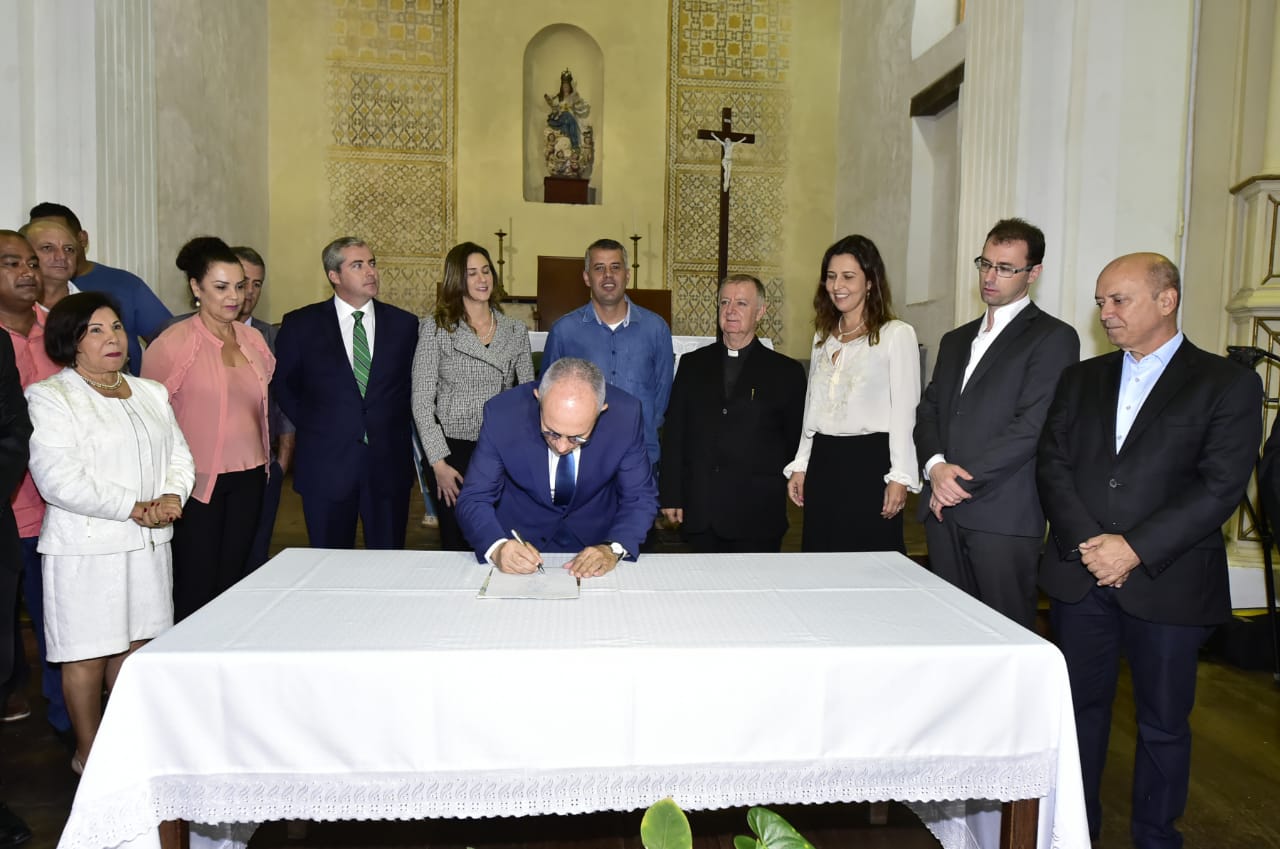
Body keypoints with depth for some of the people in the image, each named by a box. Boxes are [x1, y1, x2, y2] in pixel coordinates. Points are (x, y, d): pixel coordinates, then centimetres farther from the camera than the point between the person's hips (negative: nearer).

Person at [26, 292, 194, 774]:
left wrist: (172, 498, -9)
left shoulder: (151, 394, 14)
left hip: (149, 544, 5)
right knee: (88, 653, 4)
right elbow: (59, 481, -15)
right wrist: (134, 509, -15)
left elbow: (180, 457, 12)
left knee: (136, 644, 12)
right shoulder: (49, 398, -6)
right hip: (86, 548, -5)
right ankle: (88, 752, 21)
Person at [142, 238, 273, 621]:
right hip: (199, 480, -5)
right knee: (196, 587, 2)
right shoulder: (173, 342, -10)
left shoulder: (253, 339, 7)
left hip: (248, 478, 5)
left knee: (233, 580, 13)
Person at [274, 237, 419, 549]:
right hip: (325, 462, -1)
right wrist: (310, 426, 4)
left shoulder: (404, 324, 5)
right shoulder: (301, 324, 1)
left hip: (390, 462, 1)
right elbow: (282, 384, 11)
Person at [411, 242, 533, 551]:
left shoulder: (516, 331, 7)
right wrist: (439, 463, -9)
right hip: (454, 451, -2)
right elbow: (421, 401, -3)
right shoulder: (435, 329, -1)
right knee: (457, 546, 6)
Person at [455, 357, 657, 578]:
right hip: (520, 538, 1)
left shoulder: (626, 415, -20)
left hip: (596, 542, 0)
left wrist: (613, 549, -28)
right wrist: (497, 548, -34)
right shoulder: (502, 414, -21)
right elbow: (473, 500, -14)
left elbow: (641, 499, -10)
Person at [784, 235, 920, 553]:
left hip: (869, 461, -6)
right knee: (820, 553, 9)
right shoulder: (823, 336, 16)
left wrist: (900, 477, -12)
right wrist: (800, 465, 15)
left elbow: (904, 411, -7)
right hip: (823, 461, 6)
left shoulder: (897, 334, -4)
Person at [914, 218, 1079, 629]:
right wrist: (936, 466, -5)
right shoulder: (956, 340, 20)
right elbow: (928, 410, 14)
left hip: (1005, 516, -6)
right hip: (944, 511, 6)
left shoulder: (1053, 337, -2)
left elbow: (1032, 426, -12)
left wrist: (961, 480, -12)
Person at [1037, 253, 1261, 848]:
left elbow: (1220, 487, -10)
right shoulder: (1081, 379, 10)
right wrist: (1086, 541, -11)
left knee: (1163, 722, 11)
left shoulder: (1229, 385, -1)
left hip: (1167, 583, -3)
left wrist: (1135, 549, -17)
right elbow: (1053, 464, 3)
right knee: (1080, 707, 13)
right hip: (1080, 575, 3)